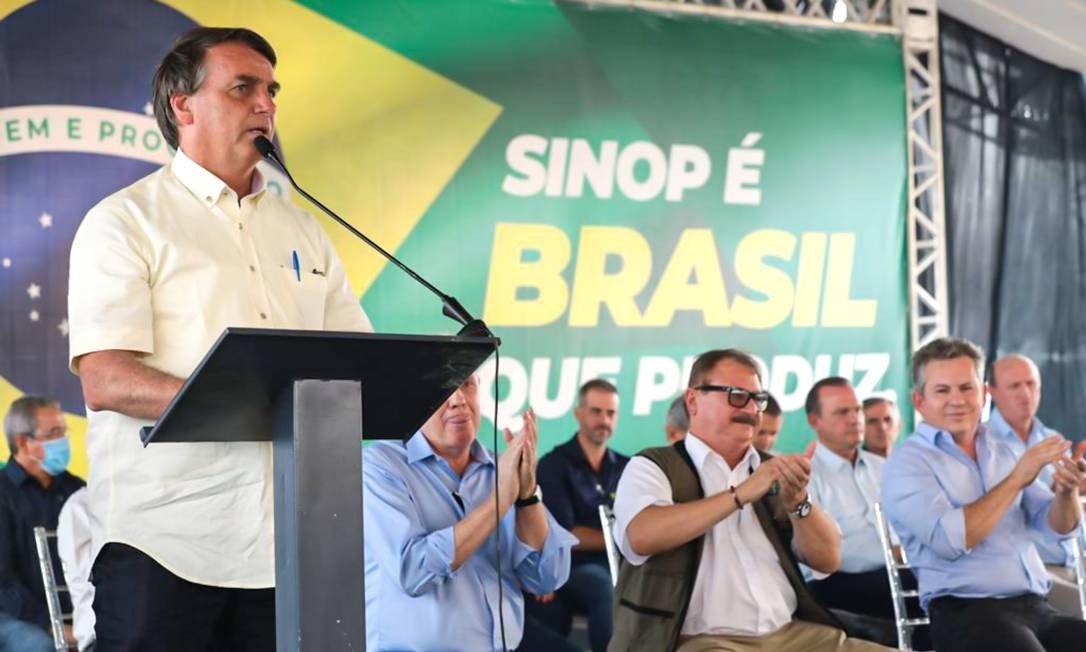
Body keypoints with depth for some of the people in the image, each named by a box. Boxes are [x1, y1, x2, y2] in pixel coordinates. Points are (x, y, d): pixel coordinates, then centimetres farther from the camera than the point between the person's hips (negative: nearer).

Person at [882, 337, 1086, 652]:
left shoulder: (1000, 452, 19)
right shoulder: (907, 462, -1)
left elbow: (1057, 526, 14)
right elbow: (948, 540, -15)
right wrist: (1015, 480, -13)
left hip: (1036, 606, 6)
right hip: (966, 612, -6)